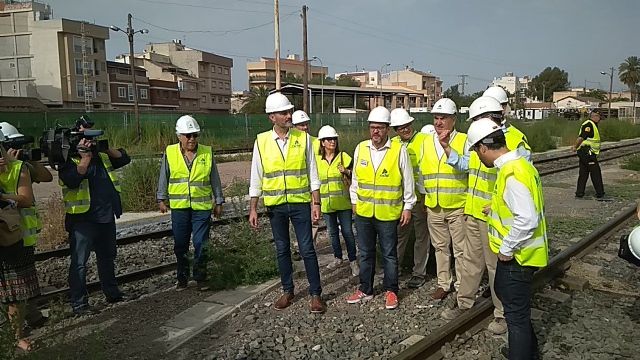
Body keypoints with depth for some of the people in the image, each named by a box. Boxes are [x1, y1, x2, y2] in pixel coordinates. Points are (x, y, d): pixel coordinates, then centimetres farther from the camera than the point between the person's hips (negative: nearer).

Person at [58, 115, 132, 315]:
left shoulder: (102, 156, 13)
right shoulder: (68, 160, -7)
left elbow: (124, 158, 8)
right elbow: (73, 180, -23)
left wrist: (107, 148, -5)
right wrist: (86, 157, -23)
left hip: (107, 217, 7)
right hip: (83, 219, -7)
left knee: (107, 257, 18)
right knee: (79, 262, 0)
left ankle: (112, 293, 31)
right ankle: (79, 303, 8)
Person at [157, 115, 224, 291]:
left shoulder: (207, 153, 2)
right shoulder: (170, 153, 2)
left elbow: (215, 179, 8)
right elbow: (163, 177, 10)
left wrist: (218, 202, 9)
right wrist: (161, 199, 9)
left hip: (202, 206, -1)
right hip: (179, 206, 1)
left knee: (200, 244, -1)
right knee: (180, 245, 9)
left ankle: (201, 278, 13)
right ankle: (182, 278, 24)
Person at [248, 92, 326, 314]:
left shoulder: (303, 138, -2)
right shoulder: (262, 141, -1)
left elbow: (313, 174, 0)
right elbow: (256, 178, 3)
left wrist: (316, 203, -4)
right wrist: (253, 208, 1)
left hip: (300, 203, -1)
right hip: (275, 205, 2)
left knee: (307, 249, 1)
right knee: (282, 250, 12)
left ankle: (315, 293, 14)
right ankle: (287, 291, 27)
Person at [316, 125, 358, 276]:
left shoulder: (343, 156, -3)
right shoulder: (317, 160, 4)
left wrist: (346, 171, -21)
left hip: (343, 202, -3)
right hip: (326, 203, 3)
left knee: (347, 232, -1)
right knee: (332, 232, 14)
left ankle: (353, 261, 10)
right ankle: (337, 258, 29)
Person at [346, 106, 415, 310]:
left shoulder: (399, 150, -7)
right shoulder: (360, 149, 3)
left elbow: (408, 182, -1)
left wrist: (407, 207, -1)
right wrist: (354, 201, 13)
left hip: (388, 214, -3)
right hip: (363, 212, 4)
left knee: (389, 254, 9)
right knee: (365, 253, 14)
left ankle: (390, 291, 24)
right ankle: (365, 290, 28)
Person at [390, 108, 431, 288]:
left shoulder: (424, 140, -6)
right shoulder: (392, 144, 7)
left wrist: (424, 194, -13)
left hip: (419, 198, -4)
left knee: (421, 237, 8)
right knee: (399, 235, 13)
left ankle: (419, 273, 20)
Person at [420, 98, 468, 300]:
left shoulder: (464, 140, -5)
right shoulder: (427, 142, 10)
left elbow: (465, 167, -20)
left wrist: (447, 147, -26)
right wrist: (425, 199, 17)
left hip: (458, 206, -5)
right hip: (434, 207, 5)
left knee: (460, 249, 4)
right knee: (440, 247, 15)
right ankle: (443, 284, 28)